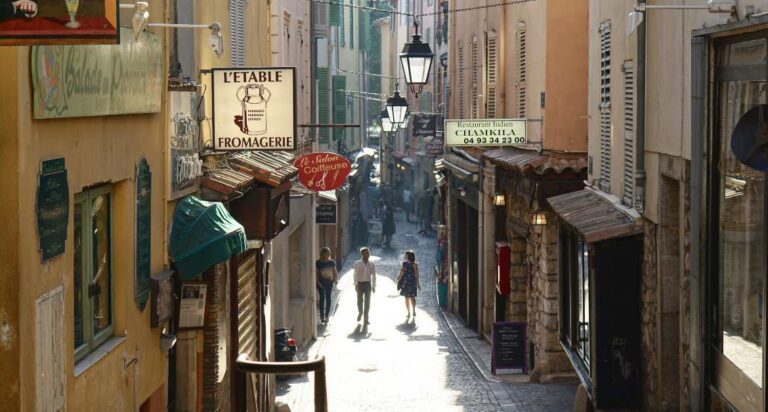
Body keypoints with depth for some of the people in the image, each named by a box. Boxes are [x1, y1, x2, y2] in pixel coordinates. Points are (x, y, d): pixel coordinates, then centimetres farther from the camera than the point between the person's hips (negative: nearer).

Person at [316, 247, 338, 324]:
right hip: (321, 283, -2)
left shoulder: (331, 262, 4)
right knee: (322, 298, -1)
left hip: (329, 282, 2)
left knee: (328, 298, 5)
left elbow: (335, 272, 7)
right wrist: (318, 282, -12)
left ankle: (326, 316, 13)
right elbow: (316, 273, -3)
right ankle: (322, 316, 3)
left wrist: (335, 280, -8)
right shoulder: (318, 263, -3)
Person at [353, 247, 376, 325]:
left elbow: (373, 276, 5)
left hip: (368, 284, 1)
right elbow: (355, 275, -9)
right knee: (360, 300, 6)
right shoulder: (357, 264, -5)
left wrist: (373, 286, 3)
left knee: (367, 301, -2)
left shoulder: (371, 264, 1)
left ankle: (365, 319, 1)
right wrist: (356, 285, -17)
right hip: (360, 283, -1)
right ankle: (360, 312, 37)